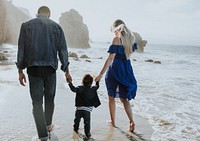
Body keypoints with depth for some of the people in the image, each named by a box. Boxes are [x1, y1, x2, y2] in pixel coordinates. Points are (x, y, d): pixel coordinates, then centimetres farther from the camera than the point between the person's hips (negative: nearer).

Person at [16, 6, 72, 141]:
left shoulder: (26, 25, 5)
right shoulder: (56, 26, 5)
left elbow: (21, 49, 2)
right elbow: (62, 50, 3)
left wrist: (20, 70, 7)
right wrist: (66, 71, 8)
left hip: (33, 68, -1)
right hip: (50, 68, 1)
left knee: (37, 102, 2)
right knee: (49, 98, 18)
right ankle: (48, 125, 36)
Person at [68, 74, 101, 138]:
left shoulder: (80, 88, -8)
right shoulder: (93, 89, 3)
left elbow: (74, 89, -24)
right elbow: (97, 86, 23)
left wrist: (70, 83, -18)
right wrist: (97, 81, 40)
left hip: (79, 108, 0)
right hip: (87, 110, 0)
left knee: (77, 120, 22)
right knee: (87, 122, 8)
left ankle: (75, 129, 38)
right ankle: (87, 133, 5)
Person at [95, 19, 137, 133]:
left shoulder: (117, 39, -14)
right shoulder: (132, 38, 5)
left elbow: (110, 58, -19)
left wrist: (101, 74, -18)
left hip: (115, 69, -6)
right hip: (127, 69, 6)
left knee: (112, 97, 12)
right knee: (124, 98, 13)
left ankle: (113, 121, 23)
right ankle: (132, 121, 1)